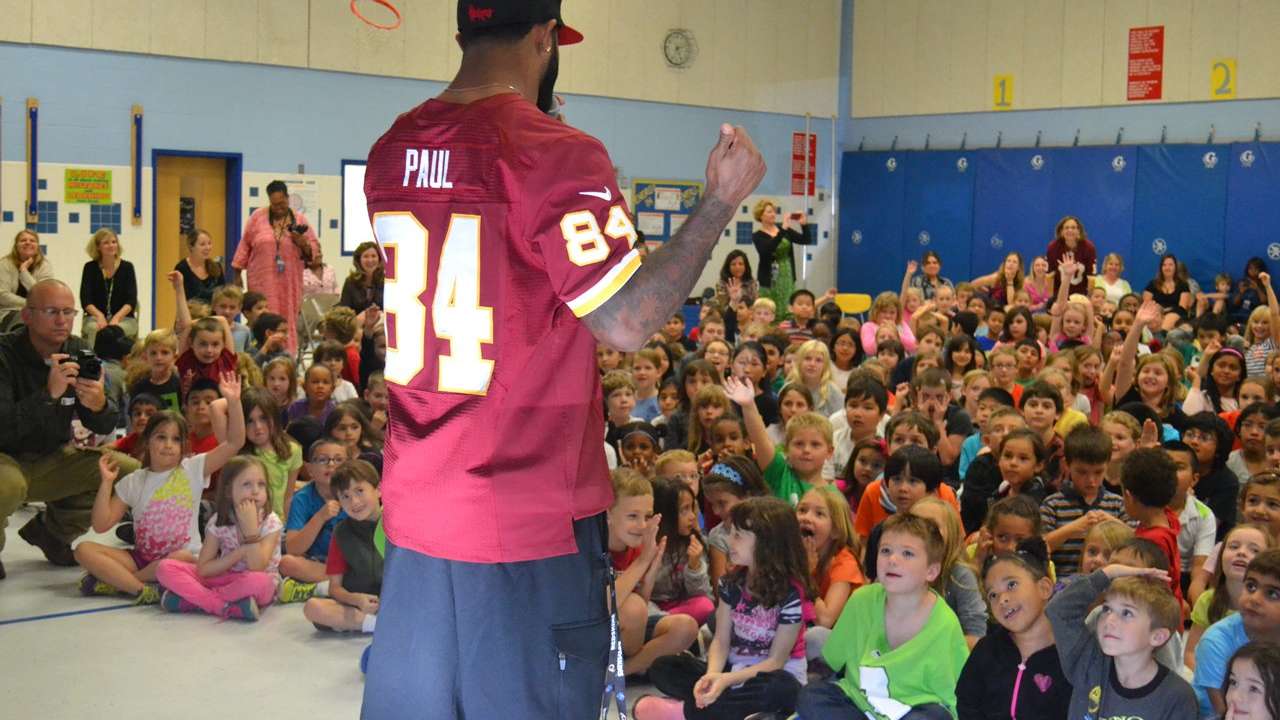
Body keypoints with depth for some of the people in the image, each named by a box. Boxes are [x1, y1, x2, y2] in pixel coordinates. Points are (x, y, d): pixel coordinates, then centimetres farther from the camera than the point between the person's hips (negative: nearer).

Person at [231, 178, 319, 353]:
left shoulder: (300, 220, 8)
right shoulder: (258, 217, 5)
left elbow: (314, 249, 10)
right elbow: (245, 245, 9)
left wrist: (303, 243, -12)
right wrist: (238, 274, 8)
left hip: (289, 283, 1)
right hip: (262, 282, -1)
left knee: (288, 322, 0)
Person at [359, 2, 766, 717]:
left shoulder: (392, 150, 5)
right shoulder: (559, 155, -16)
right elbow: (628, 322, -18)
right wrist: (722, 200, -10)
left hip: (414, 505, 7)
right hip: (529, 522, -7)